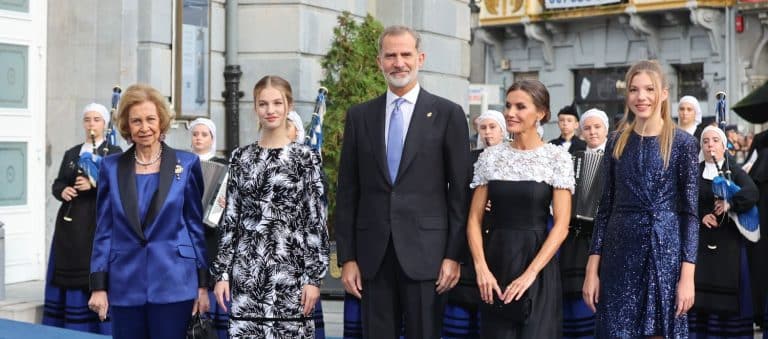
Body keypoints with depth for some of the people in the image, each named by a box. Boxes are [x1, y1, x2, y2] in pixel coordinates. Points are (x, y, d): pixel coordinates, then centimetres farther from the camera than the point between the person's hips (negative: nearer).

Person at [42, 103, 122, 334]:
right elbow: (57, 183, 15)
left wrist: (94, 184, -20)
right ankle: (70, 330, 11)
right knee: (68, 276, 4)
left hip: (99, 223, -5)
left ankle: (99, 329, -2)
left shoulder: (114, 153, 3)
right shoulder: (71, 154, 17)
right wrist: (62, 191, -7)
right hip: (70, 223, 5)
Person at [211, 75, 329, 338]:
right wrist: (222, 272, 4)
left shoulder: (306, 157, 0)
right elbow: (229, 219, 9)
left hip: (291, 270, -2)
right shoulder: (240, 157, 8)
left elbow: (316, 221, -3)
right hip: (246, 271, 3)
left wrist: (314, 276, -8)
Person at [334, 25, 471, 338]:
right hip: (372, 254, 2)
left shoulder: (447, 114, 1)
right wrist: (346, 257, 3)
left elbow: (460, 191, 0)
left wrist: (454, 254, -5)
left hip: (425, 251, -2)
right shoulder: (359, 116, 8)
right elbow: (347, 192, 8)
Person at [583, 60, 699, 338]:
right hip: (619, 252, 3)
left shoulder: (682, 143, -3)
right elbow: (605, 207, 7)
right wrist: (592, 269, 1)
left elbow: (690, 212, -4)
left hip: (665, 251, -2)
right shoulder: (617, 143, 6)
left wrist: (688, 275, -11)